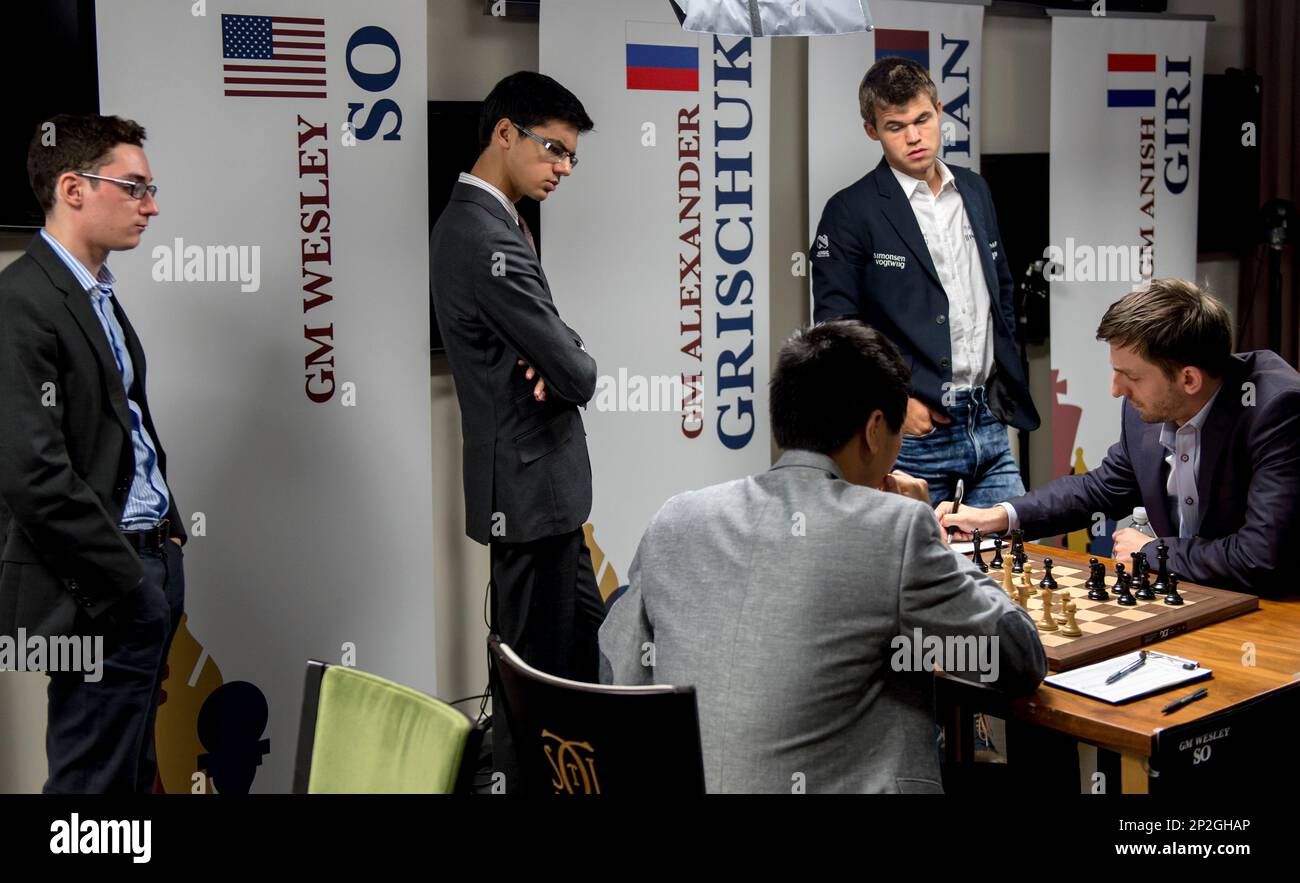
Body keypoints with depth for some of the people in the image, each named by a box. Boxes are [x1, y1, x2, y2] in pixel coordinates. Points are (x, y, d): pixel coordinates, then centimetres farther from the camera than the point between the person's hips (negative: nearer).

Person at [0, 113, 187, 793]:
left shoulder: (99, 295, 16)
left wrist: (167, 531, 13)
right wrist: (128, 580, -16)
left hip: (152, 560, 10)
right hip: (103, 588, -9)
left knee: (134, 768, 17)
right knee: (96, 775, -1)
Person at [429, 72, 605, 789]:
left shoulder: (473, 221, 11)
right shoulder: (488, 239, -22)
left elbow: (545, 341, 16)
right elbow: (577, 377, -22)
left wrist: (559, 357, -7)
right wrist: (576, 364, 1)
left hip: (544, 486, 11)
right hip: (529, 487, -11)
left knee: (587, 648, 19)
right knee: (538, 673, 1)